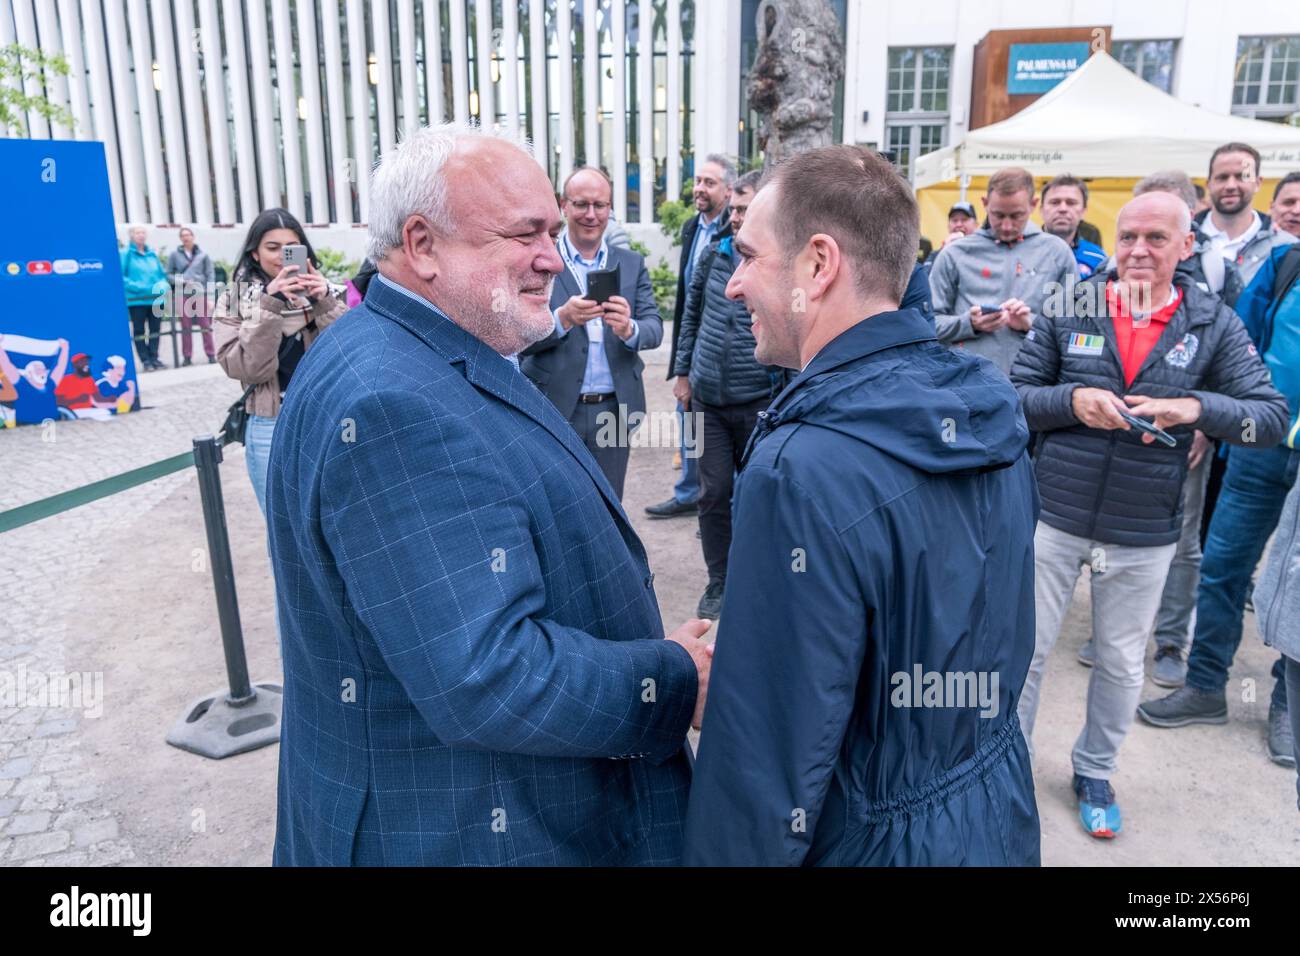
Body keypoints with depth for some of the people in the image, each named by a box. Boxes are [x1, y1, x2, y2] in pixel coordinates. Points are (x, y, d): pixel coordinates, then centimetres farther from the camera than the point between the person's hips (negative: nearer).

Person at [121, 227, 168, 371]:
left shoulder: (152, 254, 14)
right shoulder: (126, 254, -3)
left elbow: (162, 273, 19)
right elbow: (121, 276, -9)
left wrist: (162, 285, -2)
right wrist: (136, 286, -19)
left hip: (155, 298, 5)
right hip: (137, 299, -5)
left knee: (155, 329, 8)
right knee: (139, 330, 0)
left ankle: (154, 358, 15)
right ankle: (145, 360, 2)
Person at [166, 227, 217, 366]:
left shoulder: (203, 255, 6)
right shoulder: (174, 254, 6)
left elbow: (210, 274, 4)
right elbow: (168, 274, 7)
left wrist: (209, 292, -5)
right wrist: (180, 281, -10)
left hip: (200, 293, 0)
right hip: (182, 294, 1)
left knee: (205, 325, 2)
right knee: (186, 327, 4)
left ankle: (211, 354, 7)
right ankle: (187, 356, 9)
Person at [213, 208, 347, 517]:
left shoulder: (317, 290, 4)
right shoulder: (237, 299, 0)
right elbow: (245, 368, -12)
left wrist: (325, 303, -19)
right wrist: (269, 306, -20)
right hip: (271, 429, -2)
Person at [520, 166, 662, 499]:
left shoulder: (632, 264, 8)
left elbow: (655, 329, 0)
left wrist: (629, 329, -23)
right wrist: (562, 319, -27)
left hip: (614, 409, 3)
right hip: (554, 409, -3)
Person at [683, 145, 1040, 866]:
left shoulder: (804, 472, -31)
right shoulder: (989, 411, -4)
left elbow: (770, 760, -27)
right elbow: (1004, 643, 8)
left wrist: (720, 853, -12)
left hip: (877, 839, -6)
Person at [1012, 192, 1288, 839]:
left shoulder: (1214, 324, -1)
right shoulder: (1069, 310, -3)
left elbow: (1272, 417, -3)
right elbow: (1015, 393, -1)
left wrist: (1197, 407, -20)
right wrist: (1073, 399, -20)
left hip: (1145, 533, 1)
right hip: (1056, 516, -1)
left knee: (1122, 665, 15)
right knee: (1026, 649, 8)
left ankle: (1094, 771, 38)